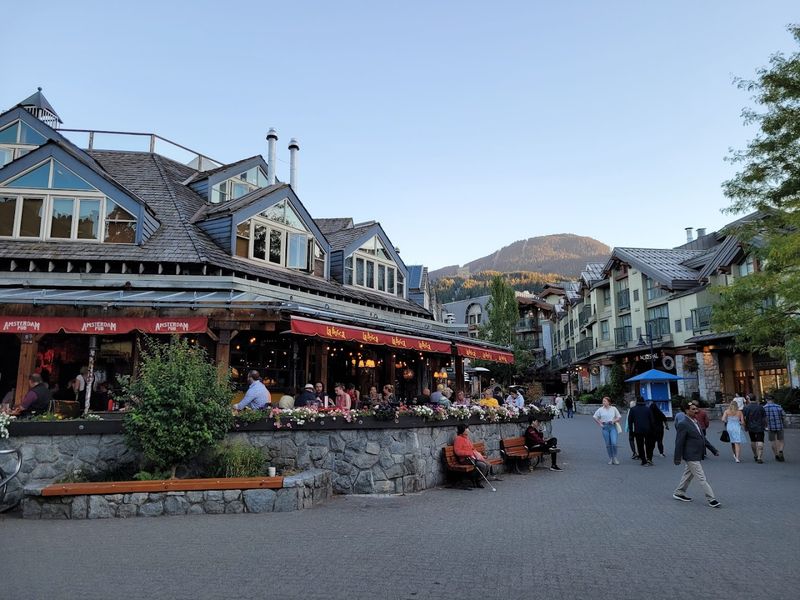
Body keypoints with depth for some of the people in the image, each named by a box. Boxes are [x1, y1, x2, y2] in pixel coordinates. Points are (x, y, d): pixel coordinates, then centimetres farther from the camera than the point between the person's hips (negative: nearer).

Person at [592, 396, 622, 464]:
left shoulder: (614, 408, 1)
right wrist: (600, 424, 4)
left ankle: (615, 457, 4)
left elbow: (619, 417, 9)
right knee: (608, 444, 4)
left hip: (612, 427, -1)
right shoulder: (600, 409, 2)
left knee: (614, 443, -13)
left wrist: (614, 421, -7)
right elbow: (594, 417, 11)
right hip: (605, 427, 1)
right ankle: (610, 458, 15)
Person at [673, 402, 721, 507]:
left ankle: (678, 493, 30)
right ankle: (711, 499, 2)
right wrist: (677, 458, -16)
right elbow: (679, 442, -17)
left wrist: (713, 450, 15)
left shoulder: (695, 422, 11)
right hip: (691, 456, -9)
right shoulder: (683, 424, -17)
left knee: (688, 475, 18)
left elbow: (703, 438, 18)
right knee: (701, 478, -4)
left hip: (697, 455, 9)